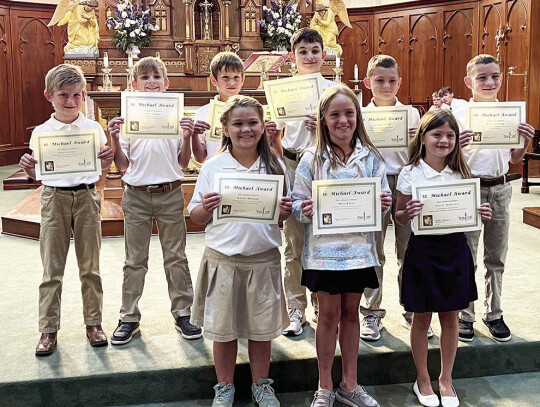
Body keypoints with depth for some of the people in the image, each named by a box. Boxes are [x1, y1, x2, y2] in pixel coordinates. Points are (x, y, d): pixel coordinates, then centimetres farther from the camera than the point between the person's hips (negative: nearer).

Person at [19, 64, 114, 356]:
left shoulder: (93, 129, 2)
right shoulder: (41, 132, 2)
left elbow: (100, 169, -1)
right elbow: (37, 175, 2)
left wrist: (106, 161, -22)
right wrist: (28, 168, -19)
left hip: (86, 197, 0)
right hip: (54, 197, 0)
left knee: (90, 266, 9)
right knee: (52, 268, 4)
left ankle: (93, 323, 21)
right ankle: (48, 329, 15)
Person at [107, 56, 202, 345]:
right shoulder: (127, 117, 3)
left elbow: (183, 163, 5)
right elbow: (122, 165, 3)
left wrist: (187, 137, -10)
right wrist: (114, 139, -11)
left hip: (170, 194, 0)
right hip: (136, 194, 0)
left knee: (175, 256, 8)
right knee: (135, 259, 8)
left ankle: (182, 313, 19)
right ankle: (129, 318, 19)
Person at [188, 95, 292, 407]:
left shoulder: (275, 166, 2)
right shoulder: (212, 167, -1)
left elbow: (285, 213, 8)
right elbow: (195, 216, 2)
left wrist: (286, 211, -14)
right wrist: (205, 208, -19)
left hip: (264, 258, 1)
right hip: (223, 258, 0)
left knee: (262, 327, 12)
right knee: (223, 327, 10)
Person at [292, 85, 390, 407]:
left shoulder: (370, 157, 1)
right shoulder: (313, 159, -4)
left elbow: (384, 197, 7)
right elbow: (297, 202, -3)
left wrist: (385, 202, -16)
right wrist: (305, 209, -24)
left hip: (359, 246, 2)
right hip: (324, 247, -2)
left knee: (351, 312, 14)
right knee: (329, 314, 8)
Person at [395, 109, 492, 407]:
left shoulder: (460, 172, 4)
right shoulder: (409, 174, -6)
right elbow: (399, 217, -1)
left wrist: (479, 214, -8)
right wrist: (408, 214, -22)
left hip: (454, 248, 3)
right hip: (422, 250, -3)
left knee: (450, 316, 13)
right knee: (422, 317, 9)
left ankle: (446, 379, 31)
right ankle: (422, 379, 29)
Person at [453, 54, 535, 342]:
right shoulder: (459, 115, -6)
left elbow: (514, 159, 11)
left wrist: (525, 142, -7)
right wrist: (457, 144, -26)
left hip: (500, 189, 4)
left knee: (496, 258, 12)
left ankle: (493, 313, 26)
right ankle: (465, 315, 17)